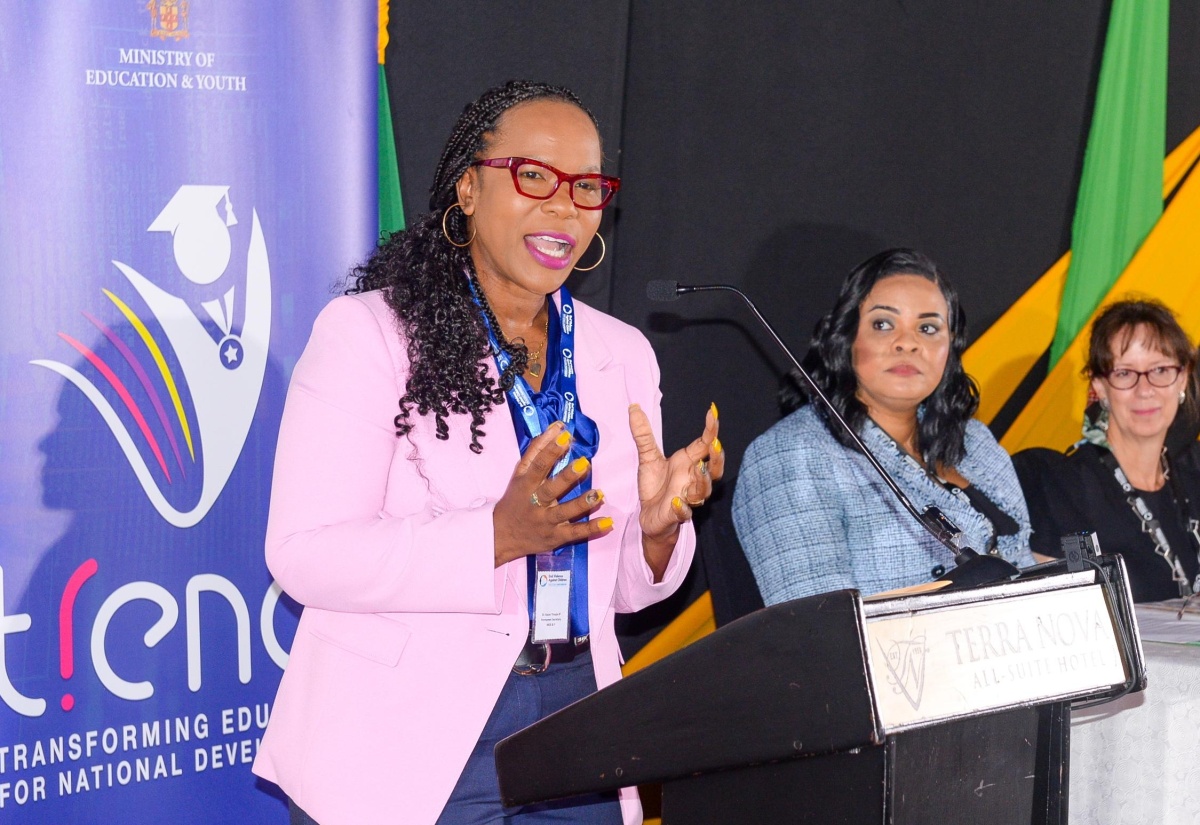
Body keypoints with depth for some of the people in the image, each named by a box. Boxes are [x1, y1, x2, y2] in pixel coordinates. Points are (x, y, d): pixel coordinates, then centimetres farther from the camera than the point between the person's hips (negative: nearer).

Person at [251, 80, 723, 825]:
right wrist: (499, 535, -26)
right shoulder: (368, 332, -6)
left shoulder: (623, 353, 10)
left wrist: (659, 526, -9)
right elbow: (304, 556, -16)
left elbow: (623, 589, 13)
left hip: (574, 743, 5)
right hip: (405, 747, -4)